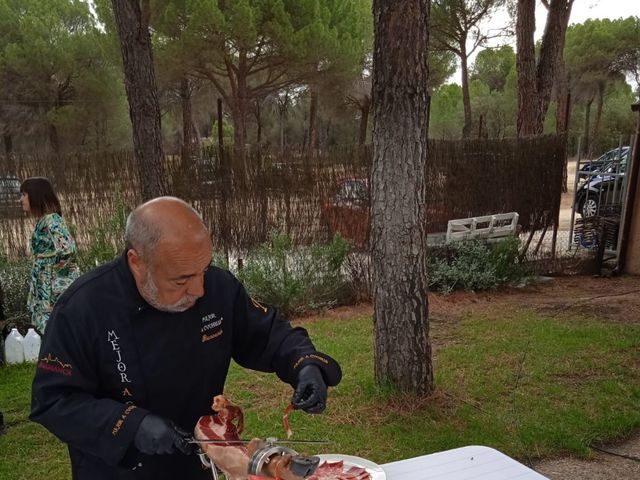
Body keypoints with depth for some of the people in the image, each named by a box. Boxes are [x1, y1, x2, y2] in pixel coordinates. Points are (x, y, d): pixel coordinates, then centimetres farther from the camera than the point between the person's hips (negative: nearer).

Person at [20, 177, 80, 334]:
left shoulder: (51, 220, -16)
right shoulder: (43, 220, 12)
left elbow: (68, 251, -27)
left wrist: (53, 270, -13)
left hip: (58, 287, -9)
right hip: (46, 287, 9)